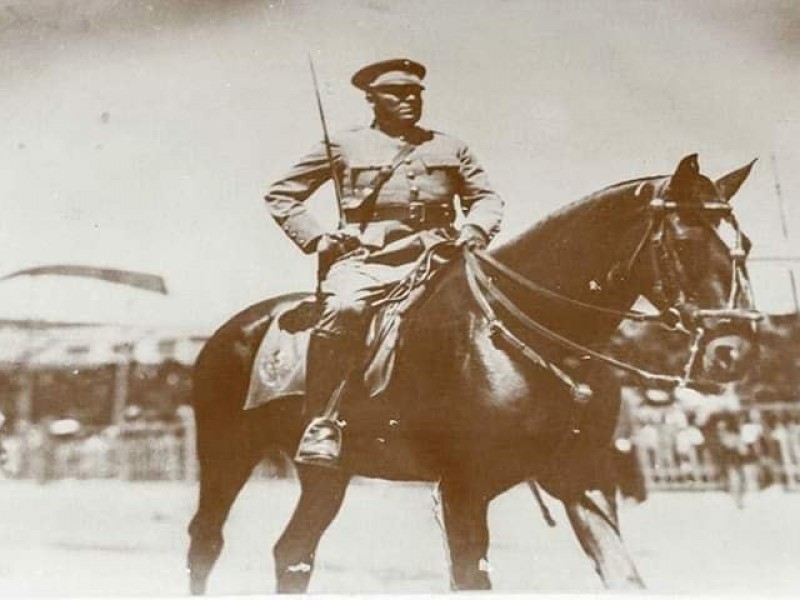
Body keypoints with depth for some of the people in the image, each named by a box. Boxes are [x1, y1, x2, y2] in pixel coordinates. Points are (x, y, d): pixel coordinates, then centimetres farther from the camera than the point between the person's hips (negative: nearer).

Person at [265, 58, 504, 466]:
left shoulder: (450, 148, 22)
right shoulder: (343, 146, 15)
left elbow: (486, 197, 26)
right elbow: (280, 195, 18)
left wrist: (475, 229, 2)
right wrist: (315, 238, 2)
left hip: (433, 259, 3)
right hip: (364, 260, -3)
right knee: (344, 311, -34)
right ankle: (322, 422, -25)